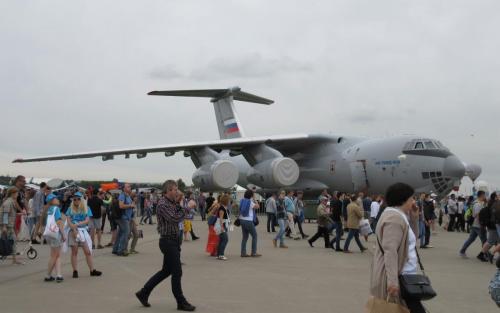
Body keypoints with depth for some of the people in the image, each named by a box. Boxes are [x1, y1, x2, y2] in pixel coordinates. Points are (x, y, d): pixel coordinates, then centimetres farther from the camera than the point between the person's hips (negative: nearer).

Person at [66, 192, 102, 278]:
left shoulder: (86, 209, 7)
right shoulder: (70, 209, 6)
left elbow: (87, 220, -5)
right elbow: (68, 221, -4)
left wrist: (77, 224, -19)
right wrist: (74, 229, -17)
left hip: (83, 231, 1)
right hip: (73, 231, -1)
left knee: (88, 251, -1)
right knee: (74, 252, 2)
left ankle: (92, 270, 2)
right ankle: (75, 271, 6)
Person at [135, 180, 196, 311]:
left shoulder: (172, 203, 13)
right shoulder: (162, 204, -16)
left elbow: (179, 218, 15)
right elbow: (174, 219, -25)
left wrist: (180, 205, 2)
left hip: (174, 240, 10)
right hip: (168, 241, -10)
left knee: (166, 270, 17)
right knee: (177, 272, -2)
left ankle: (143, 293, 25)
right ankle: (181, 302, 9)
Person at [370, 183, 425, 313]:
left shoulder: (399, 216, 15)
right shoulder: (394, 218, -19)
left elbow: (412, 237, 23)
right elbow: (390, 250, -27)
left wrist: (414, 217, 9)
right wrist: (392, 281, -33)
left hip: (402, 275, 11)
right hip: (399, 277, -11)